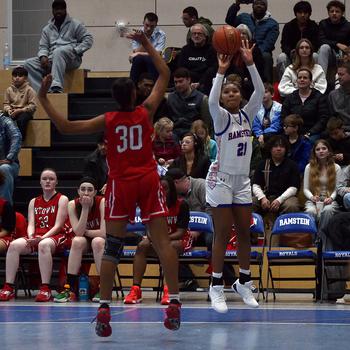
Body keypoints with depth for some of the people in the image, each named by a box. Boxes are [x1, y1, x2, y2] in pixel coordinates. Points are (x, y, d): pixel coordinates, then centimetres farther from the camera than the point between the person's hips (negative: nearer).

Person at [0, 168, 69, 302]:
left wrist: (43, 237, -19)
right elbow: (31, 224, 9)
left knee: (44, 245, -40)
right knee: (14, 245, -25)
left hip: (56, 236, -4)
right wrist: (31, 237, -14)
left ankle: (45, 289, -41)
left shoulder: (62, 199, 5)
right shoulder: (34, 202, 19)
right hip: (36, 237, 4)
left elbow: (58, 225, -5)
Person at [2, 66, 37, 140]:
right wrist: (8, 110, -13)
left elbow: (33, 106, -8)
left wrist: (20, 110, -17)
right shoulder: (9, 90, 9)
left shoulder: (29, 90, -3)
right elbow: (6, 104, 11)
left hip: (24, 112, -3)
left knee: (21, 120, -38)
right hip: (12, 112, 3)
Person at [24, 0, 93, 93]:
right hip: (51, 59, 5)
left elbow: (88, 39, 2)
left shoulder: (75, 24, 8)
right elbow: (43, 47, 15)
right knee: (29, 63, -15)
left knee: (58, 51, -40)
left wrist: (75, 50, -11)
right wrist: (43, 56, -8)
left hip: (71, 59, -5)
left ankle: (57, 87, -52)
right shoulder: (47, 29, 20)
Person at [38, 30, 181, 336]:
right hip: (148, 181, 0)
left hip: (120, 184, 0)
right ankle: (174, 302, -6)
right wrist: (146, 44, 14)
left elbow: (66, 126, -7)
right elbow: (164, 75, 9)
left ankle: (104, 308, -2)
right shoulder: (146, 112, -2)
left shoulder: (108, 121, -5)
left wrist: (43, 98, -1)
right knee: (162, 241, -1)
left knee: (112, 246, 3)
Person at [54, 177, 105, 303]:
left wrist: (84, 231, -16)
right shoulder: (73, 205, -13)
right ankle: (70, 289, -31)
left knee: (98, 241, -35)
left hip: (102, 244, -2)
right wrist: (85, 208, -28)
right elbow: (78, 232, -23)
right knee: (77, 241, -31)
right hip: (83, 244, 2)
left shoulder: (102, 202, -21)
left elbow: (104, 233, -26)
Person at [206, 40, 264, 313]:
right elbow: (211, 101, -30)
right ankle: (217, 286, 3)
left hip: (242, 180, 5)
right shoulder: (221, 117, -7)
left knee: (245, 232, 8)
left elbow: (260, 92, -10)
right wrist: (221, 71, -34)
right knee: (223, 233, -4)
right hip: (221, 179, -5)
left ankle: (244, 282, 21)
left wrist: (250, 63, -20)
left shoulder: (247, 115, 4)